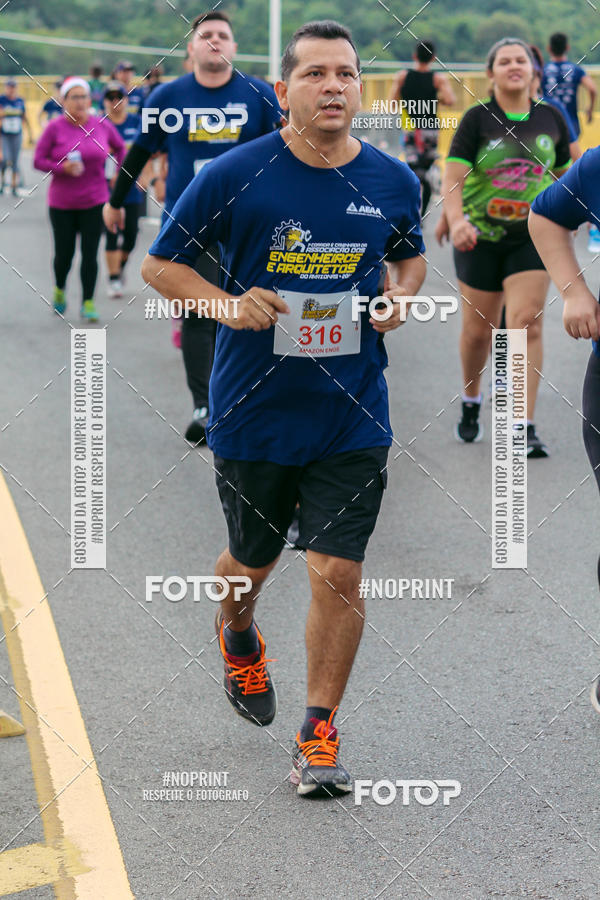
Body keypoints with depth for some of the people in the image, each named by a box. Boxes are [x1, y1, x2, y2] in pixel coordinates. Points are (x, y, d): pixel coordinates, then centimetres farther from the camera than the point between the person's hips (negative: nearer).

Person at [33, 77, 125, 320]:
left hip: (94, 202, 1)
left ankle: (88, 303, 7)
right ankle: (59, 289, 35)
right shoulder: (55, 128, -8)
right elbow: (38, 160, -6)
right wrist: (62, 167, -21)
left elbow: (119, 147, 18)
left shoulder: (102, 126, -1)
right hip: (62, 203, -1)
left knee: (90, 253, -2)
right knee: (64, 253, 6)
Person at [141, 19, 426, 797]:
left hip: (353, 418, 1)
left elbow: (410, 254, 20)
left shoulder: (393, 182, -1)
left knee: (338, 574, -5)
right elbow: (160, 264, -1)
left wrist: (401, 298, -2)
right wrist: (228, 304, -18)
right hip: (253, 413, -1)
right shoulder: (235, 176, -11)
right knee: (252, 561, 17)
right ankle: (238, 640, 53)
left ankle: (319, 733, 11)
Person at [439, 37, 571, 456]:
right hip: (481, 237, -1)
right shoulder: (478, 119, -7)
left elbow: (564, 173, 16)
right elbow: (452, 178, -16)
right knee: (477, 330, 8)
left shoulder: (550, 118, 1)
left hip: (532, 237, 1)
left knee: (527, 325, -13)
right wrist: (456, 221, -33)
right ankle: (471, 404, 36)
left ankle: (524, 429, -12)